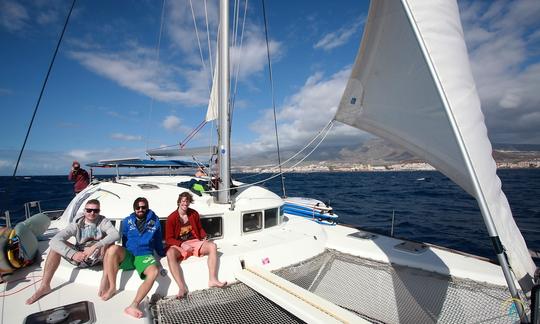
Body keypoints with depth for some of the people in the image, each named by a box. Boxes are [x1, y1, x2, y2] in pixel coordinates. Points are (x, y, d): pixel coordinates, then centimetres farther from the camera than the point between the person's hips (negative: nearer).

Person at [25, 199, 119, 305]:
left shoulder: (103, 221, -14)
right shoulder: (77, 224, -8)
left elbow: (116, 235, -32)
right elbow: (54, 241, -20)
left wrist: (94, 247, -41)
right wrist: (73, 254, -34)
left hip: (97, 257, -3)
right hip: (79, 257, 3)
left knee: (107, 241, -32)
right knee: (57, 245, -15)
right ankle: (44, 286, -8)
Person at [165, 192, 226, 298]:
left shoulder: (194, 214, 4)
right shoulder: (171, 218, -7)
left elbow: (200, 228, 17)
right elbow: (169, 238, -7)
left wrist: (204, 237, -4)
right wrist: (182, 245, -22)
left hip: (194, 242, 3)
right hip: (178, 245, -3)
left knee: (212, 246, -22)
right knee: (170, 254, -37)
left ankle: (212, 280, -25)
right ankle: (182, 287, -36)